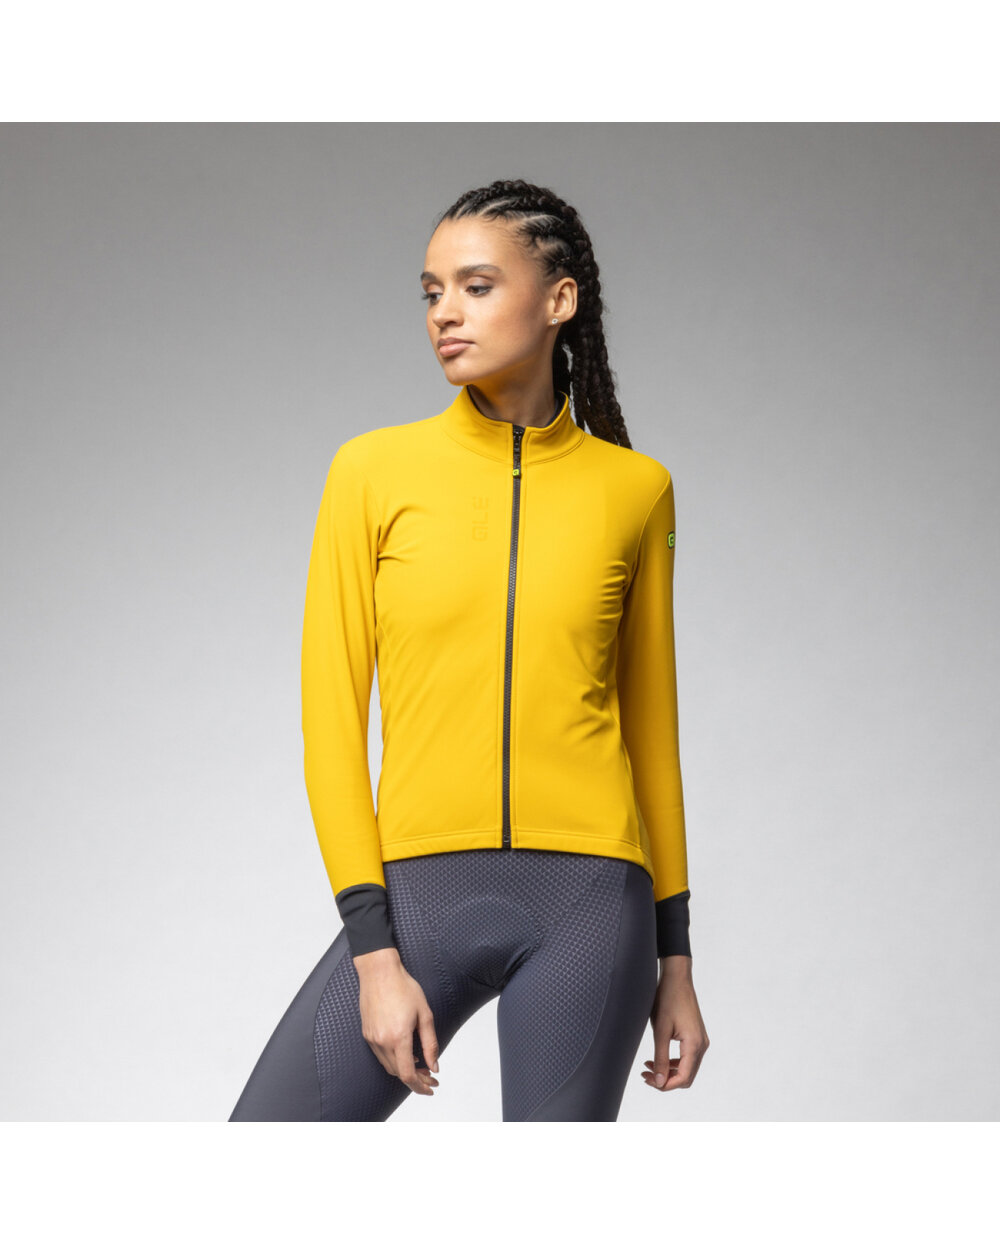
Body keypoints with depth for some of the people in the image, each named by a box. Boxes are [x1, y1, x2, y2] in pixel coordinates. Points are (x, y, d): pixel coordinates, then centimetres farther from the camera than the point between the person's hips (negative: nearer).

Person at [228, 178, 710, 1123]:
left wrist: (674, 958, 13)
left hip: (588, 905, 0)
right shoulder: (376, 470, 2)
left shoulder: (633, 489, 6)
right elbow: (331, 716, 0)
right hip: (421, 894, 0)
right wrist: (374, 951, -7)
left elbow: (651, 729, 13)